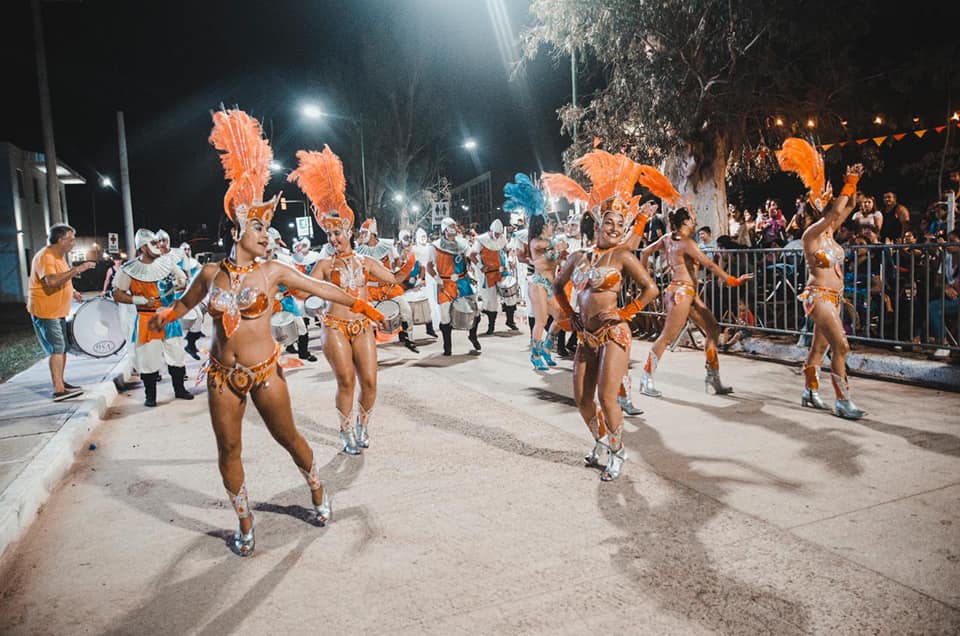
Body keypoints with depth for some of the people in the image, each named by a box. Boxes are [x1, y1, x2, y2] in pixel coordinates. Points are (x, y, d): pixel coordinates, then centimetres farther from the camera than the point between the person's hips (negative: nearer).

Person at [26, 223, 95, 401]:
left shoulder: (60, 256, 13)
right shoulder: (45, 257, -18)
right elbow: (52, 281, -34)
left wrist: (72, 293, 12)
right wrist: (77, 269, -33)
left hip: (58, 311, 10)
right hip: (45, 311, -10)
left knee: (63, 347, 15)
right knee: (56, 349, -12)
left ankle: (60, 382, 27)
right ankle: (59, 390, -12)